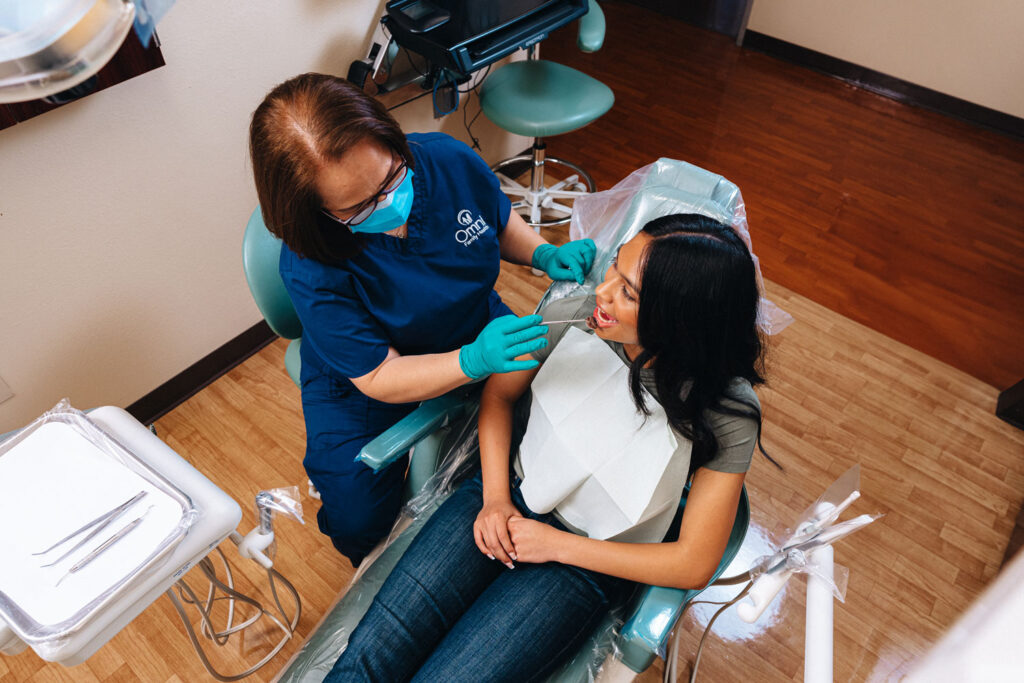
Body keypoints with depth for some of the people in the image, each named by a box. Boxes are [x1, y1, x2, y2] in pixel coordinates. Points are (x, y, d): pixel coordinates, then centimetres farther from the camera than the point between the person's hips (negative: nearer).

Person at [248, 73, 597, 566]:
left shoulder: (448, 161, -20)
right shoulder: (312, 271, -31)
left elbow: (500, 223, 2)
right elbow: (379, 377, -26)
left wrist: (545, 255, -18)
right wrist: (473, 362, -42)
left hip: (477, 332, 4)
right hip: (363, 381, -3)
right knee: (357, 519, -15)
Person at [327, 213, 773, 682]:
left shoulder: (727, 413, -22)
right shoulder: (575, 318, -16)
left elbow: (693, 565, -13)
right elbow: (499, 394, 4)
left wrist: (555, 544, -13)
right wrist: (495, 496, -7)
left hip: (587, 563, -2)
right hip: (509, 491, 3)